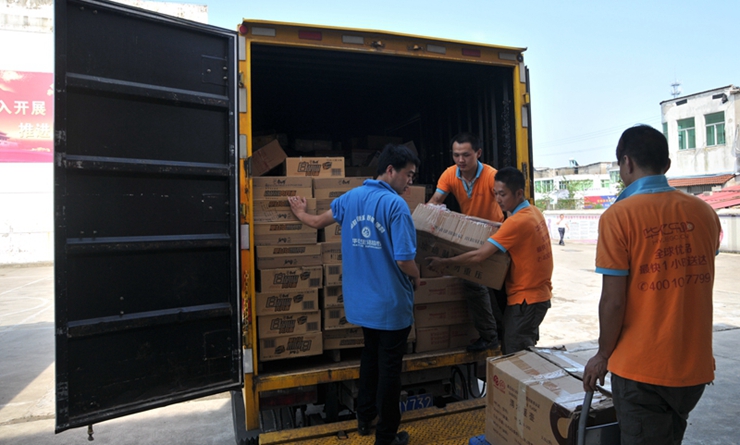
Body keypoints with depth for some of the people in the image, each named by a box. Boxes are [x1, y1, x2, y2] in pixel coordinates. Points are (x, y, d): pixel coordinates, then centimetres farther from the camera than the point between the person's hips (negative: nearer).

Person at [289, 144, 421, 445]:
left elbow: (318, 222, 17)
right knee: (389, 368, 9)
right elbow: (404, 259, -24)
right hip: (390, 303, -7)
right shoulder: (396, 205, -19)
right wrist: (416, 279, -2)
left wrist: (301, 214, 39)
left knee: (371, 356, 26)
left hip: (361, 301, 7)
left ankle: (364, 419, 41)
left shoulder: (351, 197, 2)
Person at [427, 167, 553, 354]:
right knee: (527, 349, 21)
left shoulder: (517, 221, -23)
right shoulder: (534, 212, 4)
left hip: (526, 299, -9)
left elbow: (478, 255, -26)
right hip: (539, 294, 9)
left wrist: (444, 262, -18)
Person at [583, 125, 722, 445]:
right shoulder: (704, 212, -1)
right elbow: (696, 282, 11)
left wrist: (603, 355, -3)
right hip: (696, 366, 6)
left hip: (642, 369, -5)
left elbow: (613, 301, -16)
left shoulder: (618, 216, -17)